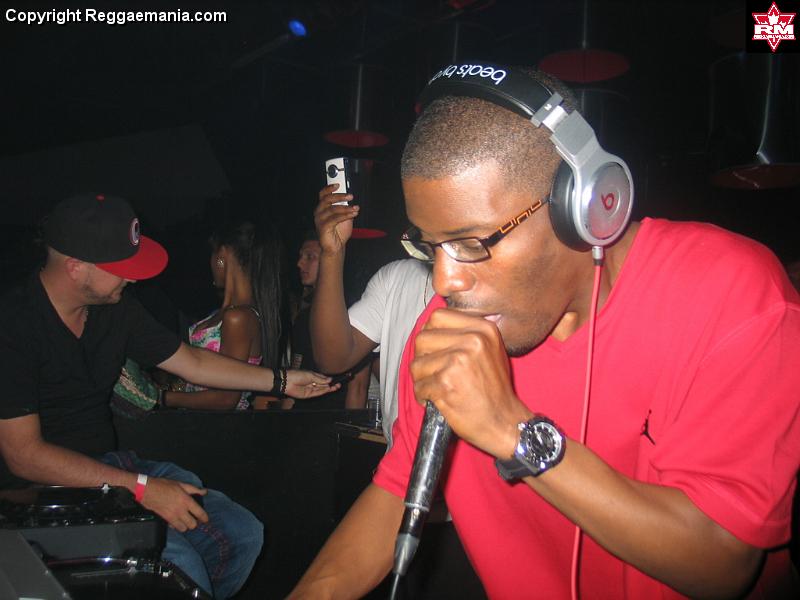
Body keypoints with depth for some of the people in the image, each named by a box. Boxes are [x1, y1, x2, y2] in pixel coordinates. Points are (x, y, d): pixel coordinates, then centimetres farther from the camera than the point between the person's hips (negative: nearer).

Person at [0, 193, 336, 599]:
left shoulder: (116, 310, 3)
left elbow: (193, 362, 14)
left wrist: (281, 381, 14)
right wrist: (140, 488, -24)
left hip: (107, 463, 7)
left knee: (241, 533, -6)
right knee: (178, 564, -27)